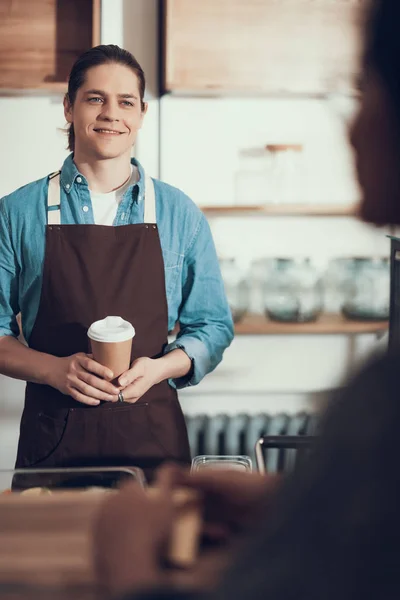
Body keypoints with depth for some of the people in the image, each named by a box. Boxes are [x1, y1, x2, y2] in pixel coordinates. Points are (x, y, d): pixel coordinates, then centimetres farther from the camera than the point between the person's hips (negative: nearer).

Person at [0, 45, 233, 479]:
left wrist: (158, 368, -10)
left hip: (153, 437, 1)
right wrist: (55, 369, -14)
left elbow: (213, 327, 9)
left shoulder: (180, 215, 6)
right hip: (53, 438, -1)